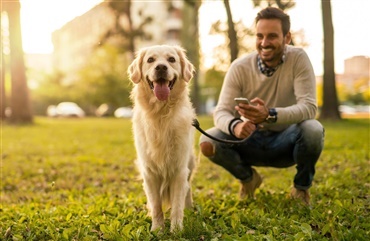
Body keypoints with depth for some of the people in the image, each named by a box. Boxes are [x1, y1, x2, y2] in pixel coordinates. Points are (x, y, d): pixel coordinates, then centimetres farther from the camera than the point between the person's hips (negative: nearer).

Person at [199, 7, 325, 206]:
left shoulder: (298, 58, -16)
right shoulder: (240, 67, -12)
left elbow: (309, 107, -25)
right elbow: (221, 112, -16)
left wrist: (270, 115, -45)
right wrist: (234, 126, -42)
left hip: (286, 141, -1)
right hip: (252, 141, 2)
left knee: (313, 130, -33)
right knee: (207, 142, -23)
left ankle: (302, 186, -1)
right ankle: (248, 178, 9)